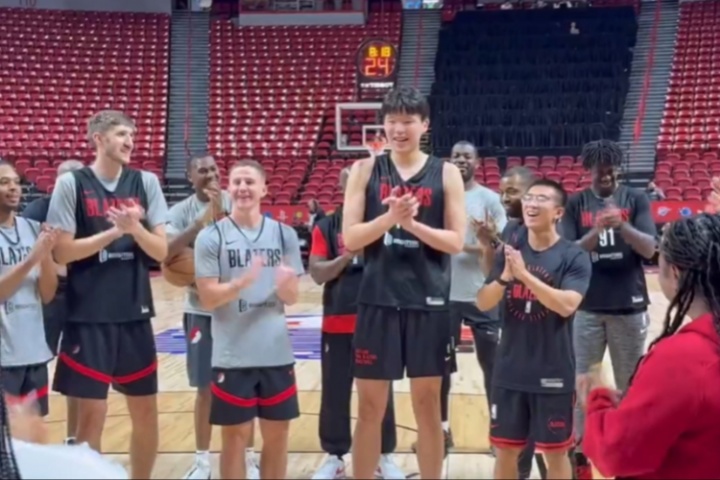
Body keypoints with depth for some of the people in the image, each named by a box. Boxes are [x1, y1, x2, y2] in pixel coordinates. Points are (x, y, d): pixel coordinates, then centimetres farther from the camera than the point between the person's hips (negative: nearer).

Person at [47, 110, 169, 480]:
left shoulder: (146, 182, 5)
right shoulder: (71, 183, -4)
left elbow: (161, 251, 3)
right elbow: (62, 252, -9)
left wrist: (135, 228, -16)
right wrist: (113, 231, -16)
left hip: (135, 315, 4)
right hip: (88, 317, -3)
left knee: (145, 411, 9)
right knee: (92, 412, 1)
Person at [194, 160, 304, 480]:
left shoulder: (284, 234, 4)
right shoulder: (211, 237, -4)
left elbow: (292, 297, 4)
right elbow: (208, 299, -9)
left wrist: (284, 284, -19)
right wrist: (242, 282, -26)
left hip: (277, 353, 3)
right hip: (232, 356, -3)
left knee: (277, 435, 11)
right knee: (236, 435, 7)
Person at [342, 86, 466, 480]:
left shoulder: (445, 173, 1)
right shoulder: (366, 170, 2)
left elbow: (456, 241, -3)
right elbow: (350, 238, -4)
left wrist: (413, 223, -17)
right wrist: (390, 217, -19)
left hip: (428, 303, 0)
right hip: (377, 301, 0)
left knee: (428, 404, 10)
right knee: (370, 407, 8)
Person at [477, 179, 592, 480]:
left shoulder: (574, 256, -8)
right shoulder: (509, 252, 5)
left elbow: (567, 305, -22)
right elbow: (483, 303, -1)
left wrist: (524, 274, -29)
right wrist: (504, 277, -20)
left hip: (553, 373, -4)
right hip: (510, 370, 4)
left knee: (555, 451, 10)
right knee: (505, 449, 13)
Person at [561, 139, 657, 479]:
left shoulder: (636, 199, 0)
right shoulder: (576, 204, 0)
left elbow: (650, 249, -8)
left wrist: (622, 225, -25)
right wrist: (597, 230, -23)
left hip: (629, 306, 0)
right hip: (587, 307, 0)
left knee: (631, 384, 11)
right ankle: (580, 451, 21)